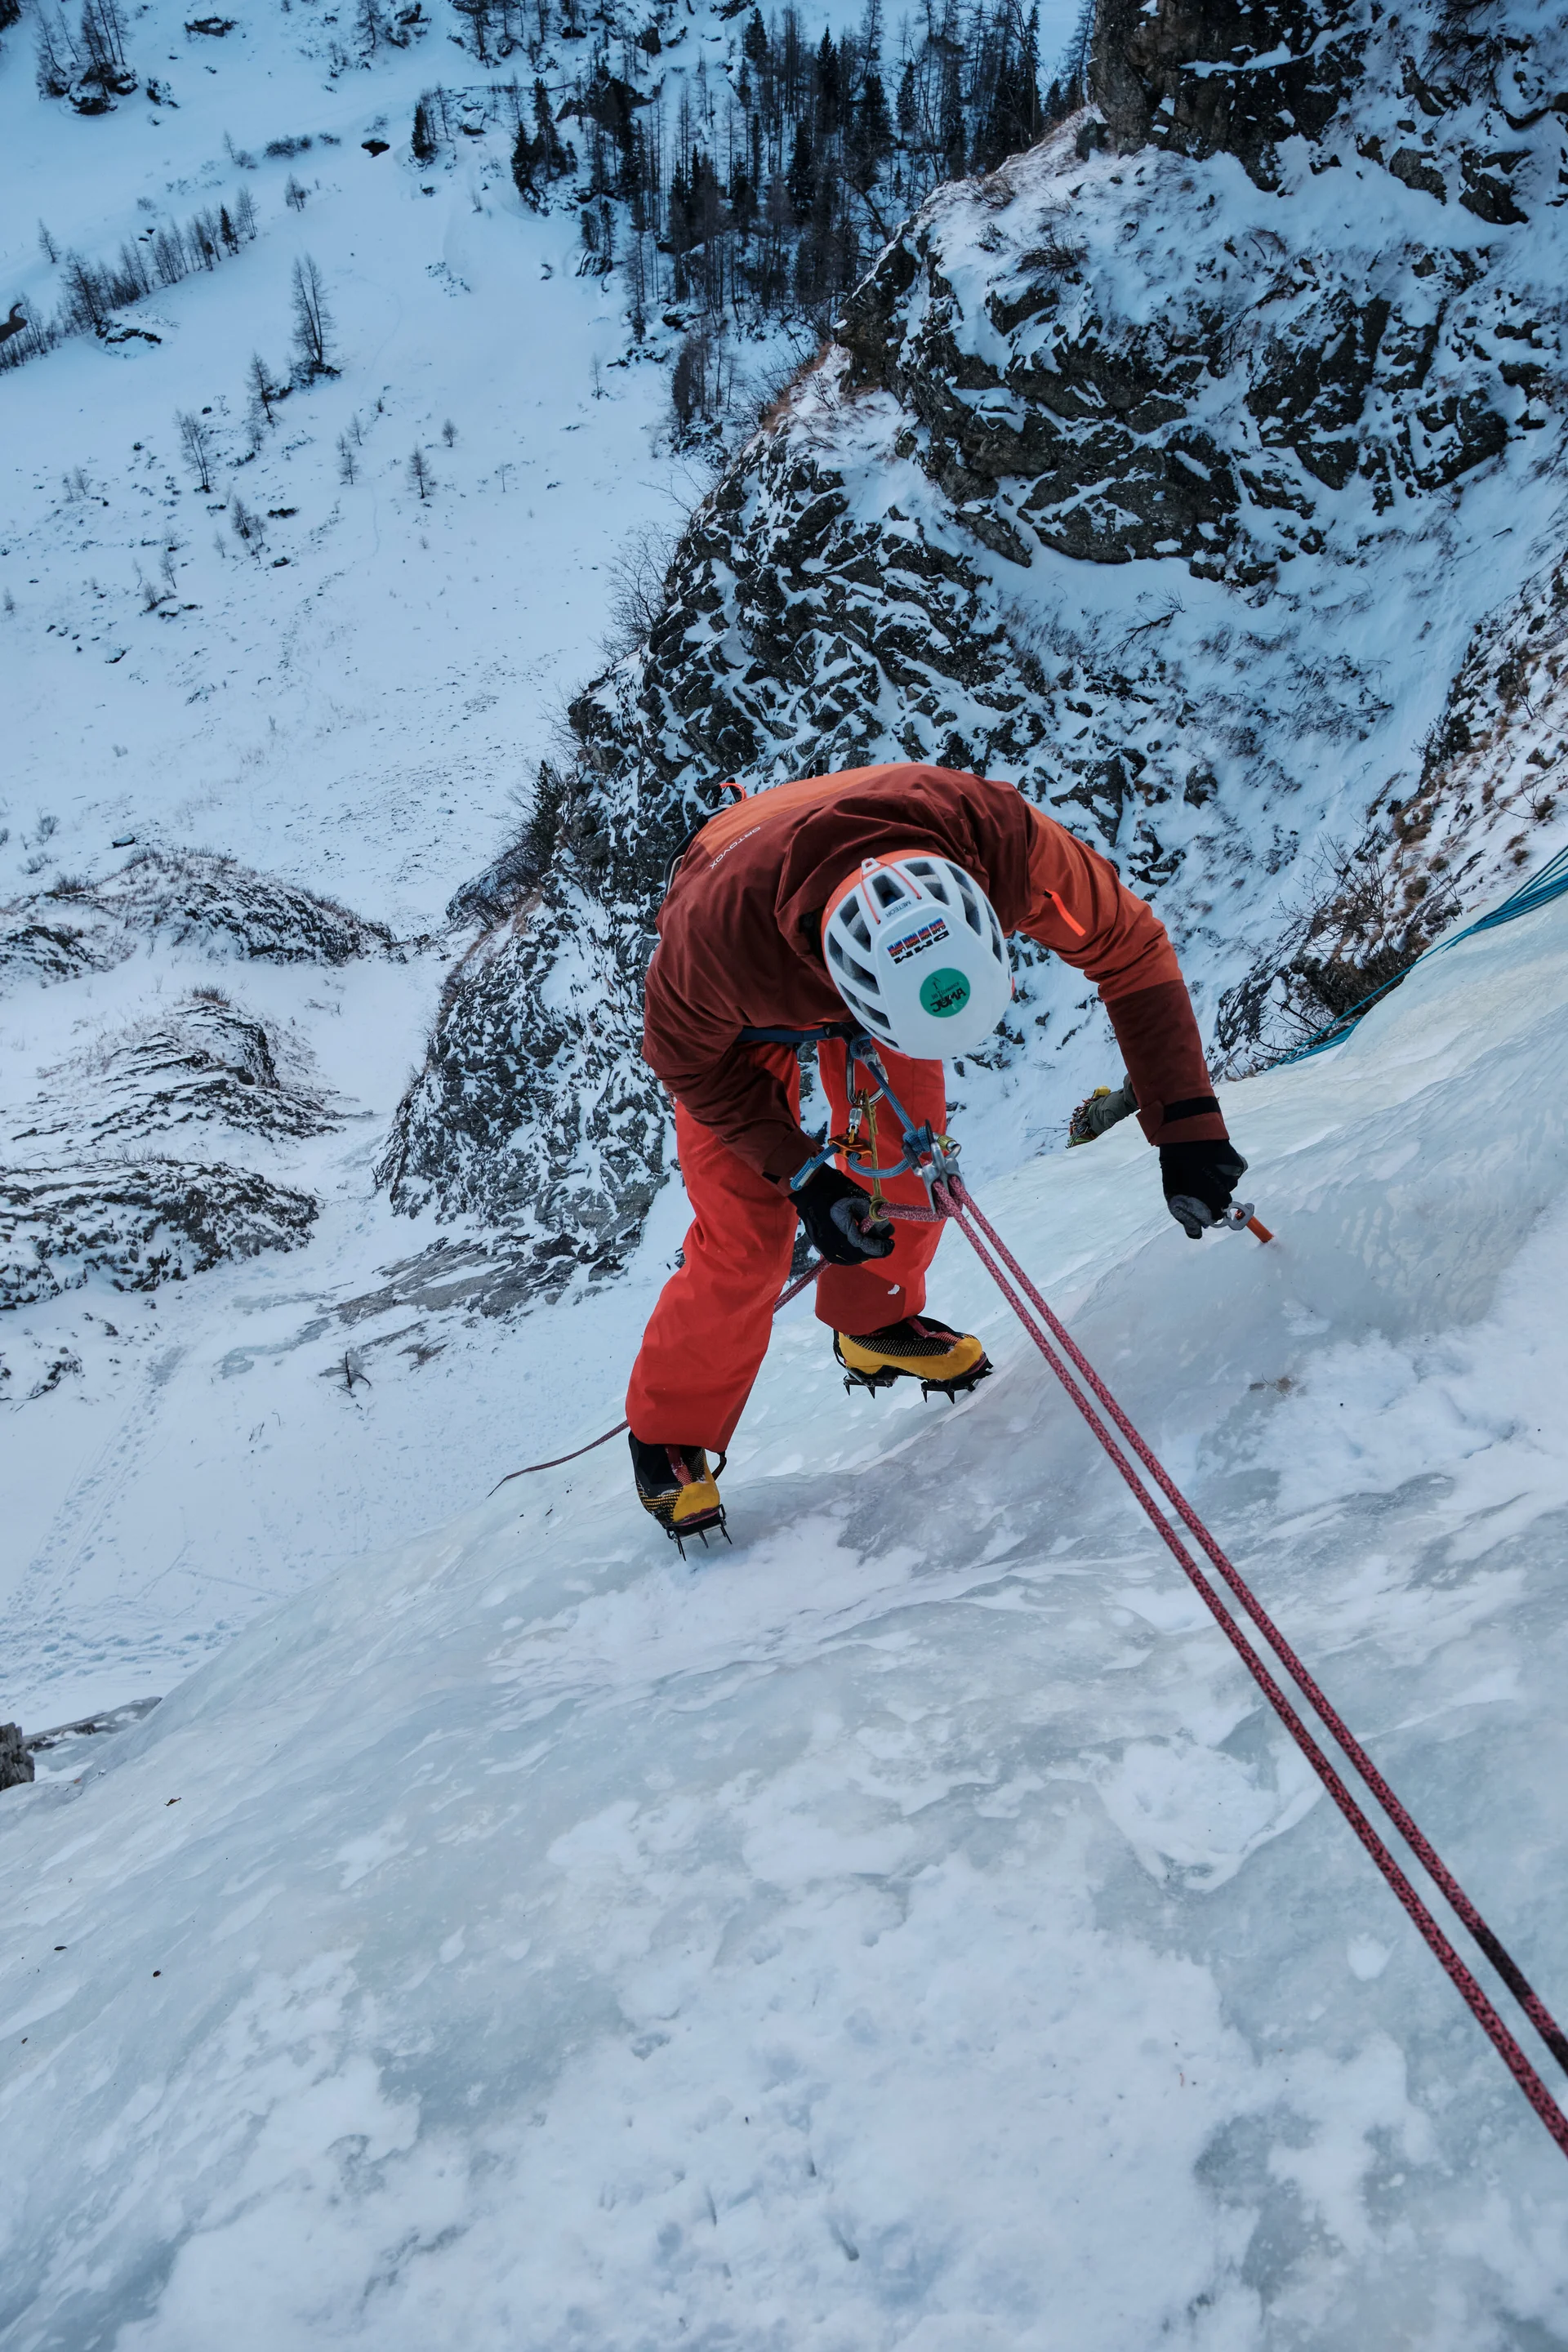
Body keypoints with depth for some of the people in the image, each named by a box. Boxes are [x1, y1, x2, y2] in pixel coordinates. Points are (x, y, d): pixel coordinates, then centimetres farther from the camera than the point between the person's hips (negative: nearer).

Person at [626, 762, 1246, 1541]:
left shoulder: (1001, 839, -42)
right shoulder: (718, 929, -46)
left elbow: (1130, 946, -26)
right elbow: (687, 1055, -22)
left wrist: (1185, 1122, -31)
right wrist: (801, 1175, -28)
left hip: (877, 966, 3)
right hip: (747, 1002, -3)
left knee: (911, 1164, 3)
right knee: (747, 1241, -6)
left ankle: (873, 1324, 35)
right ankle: (669, 1435, 19)